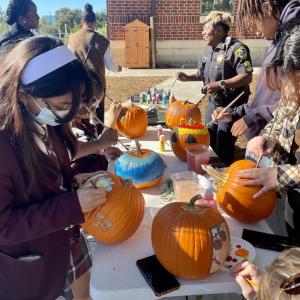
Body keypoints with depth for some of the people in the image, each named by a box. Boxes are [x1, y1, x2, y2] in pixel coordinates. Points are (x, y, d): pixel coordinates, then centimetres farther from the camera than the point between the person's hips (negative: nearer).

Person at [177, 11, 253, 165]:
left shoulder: (236, 48, -18)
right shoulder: (210, 50, 9)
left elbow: (247, 77, -24)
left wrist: (220, 85, -29)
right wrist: (188, 77, 3)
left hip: (232, 105, -8)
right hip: (213, 103, 8)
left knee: (223, 144, -3)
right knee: (208, 139, 15)